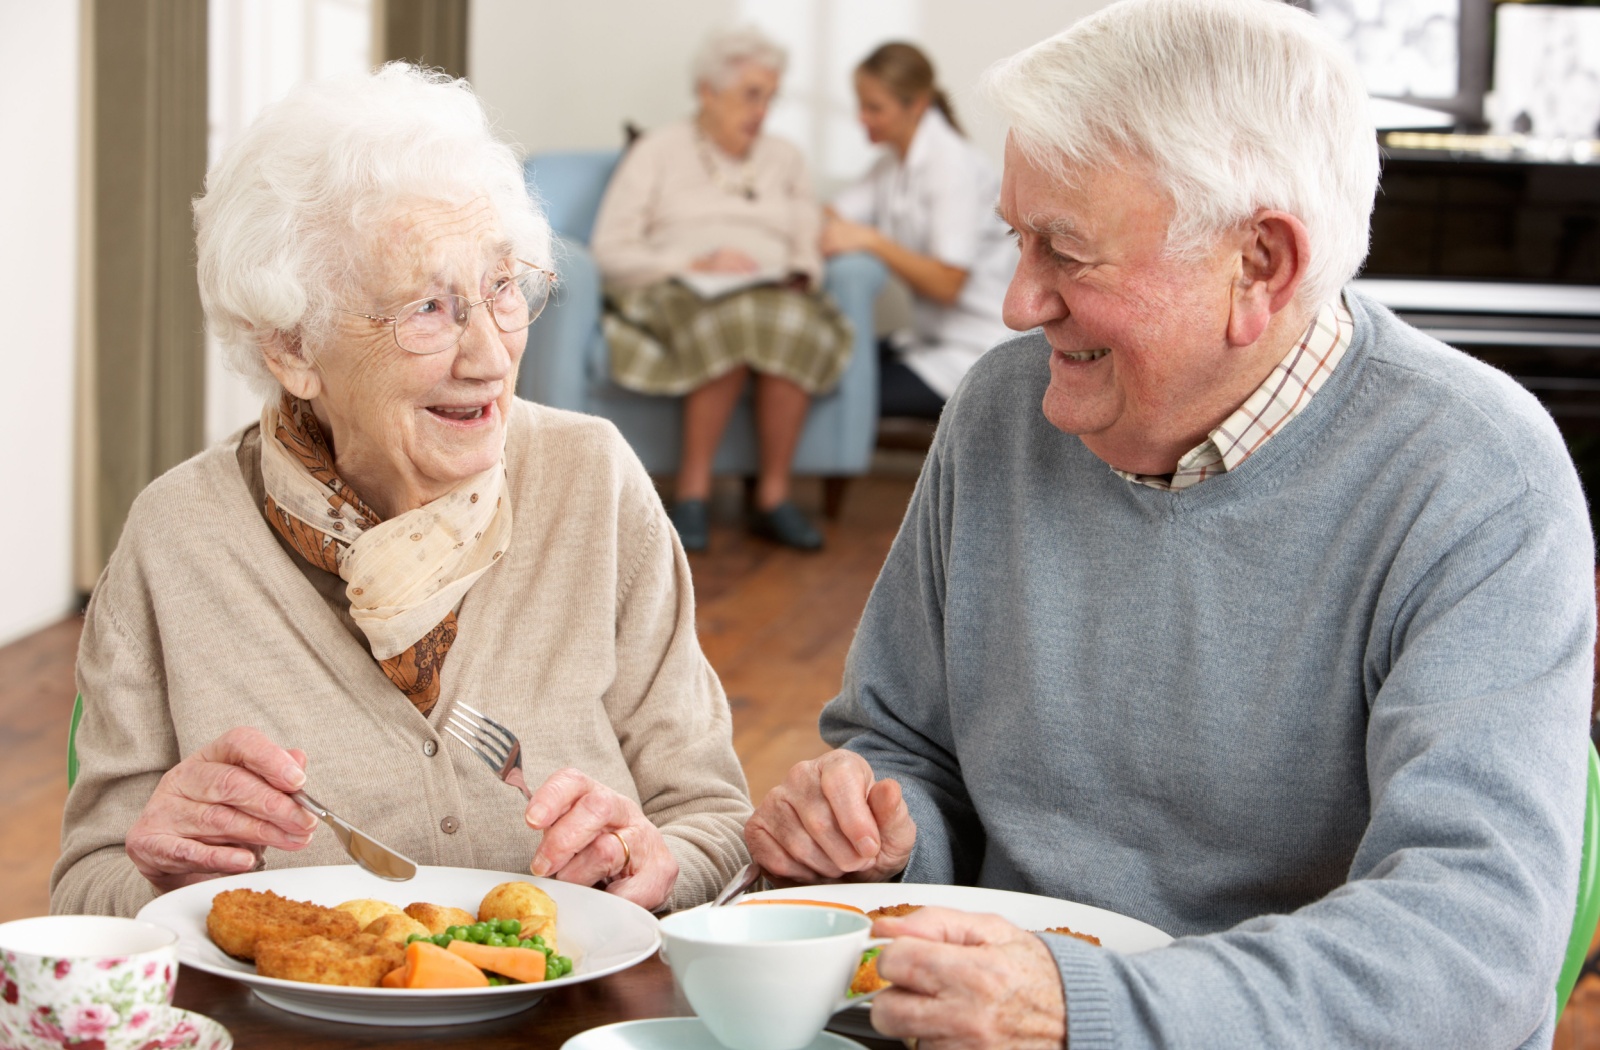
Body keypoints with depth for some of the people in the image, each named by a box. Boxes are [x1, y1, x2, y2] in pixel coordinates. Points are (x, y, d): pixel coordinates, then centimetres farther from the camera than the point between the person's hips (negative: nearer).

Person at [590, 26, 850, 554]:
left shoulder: (785, 160, 24)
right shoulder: (659, 150, 11)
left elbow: (809, 252, 16)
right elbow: (611, 249, 0)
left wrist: (799, 275, -9)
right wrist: (695, 266, -12)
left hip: (773, 295, 3)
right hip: (674, 293, -3)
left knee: (795, 326, -36)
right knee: (731, 325, -40)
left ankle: (773, 496, -28)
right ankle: (693, 491, -29)